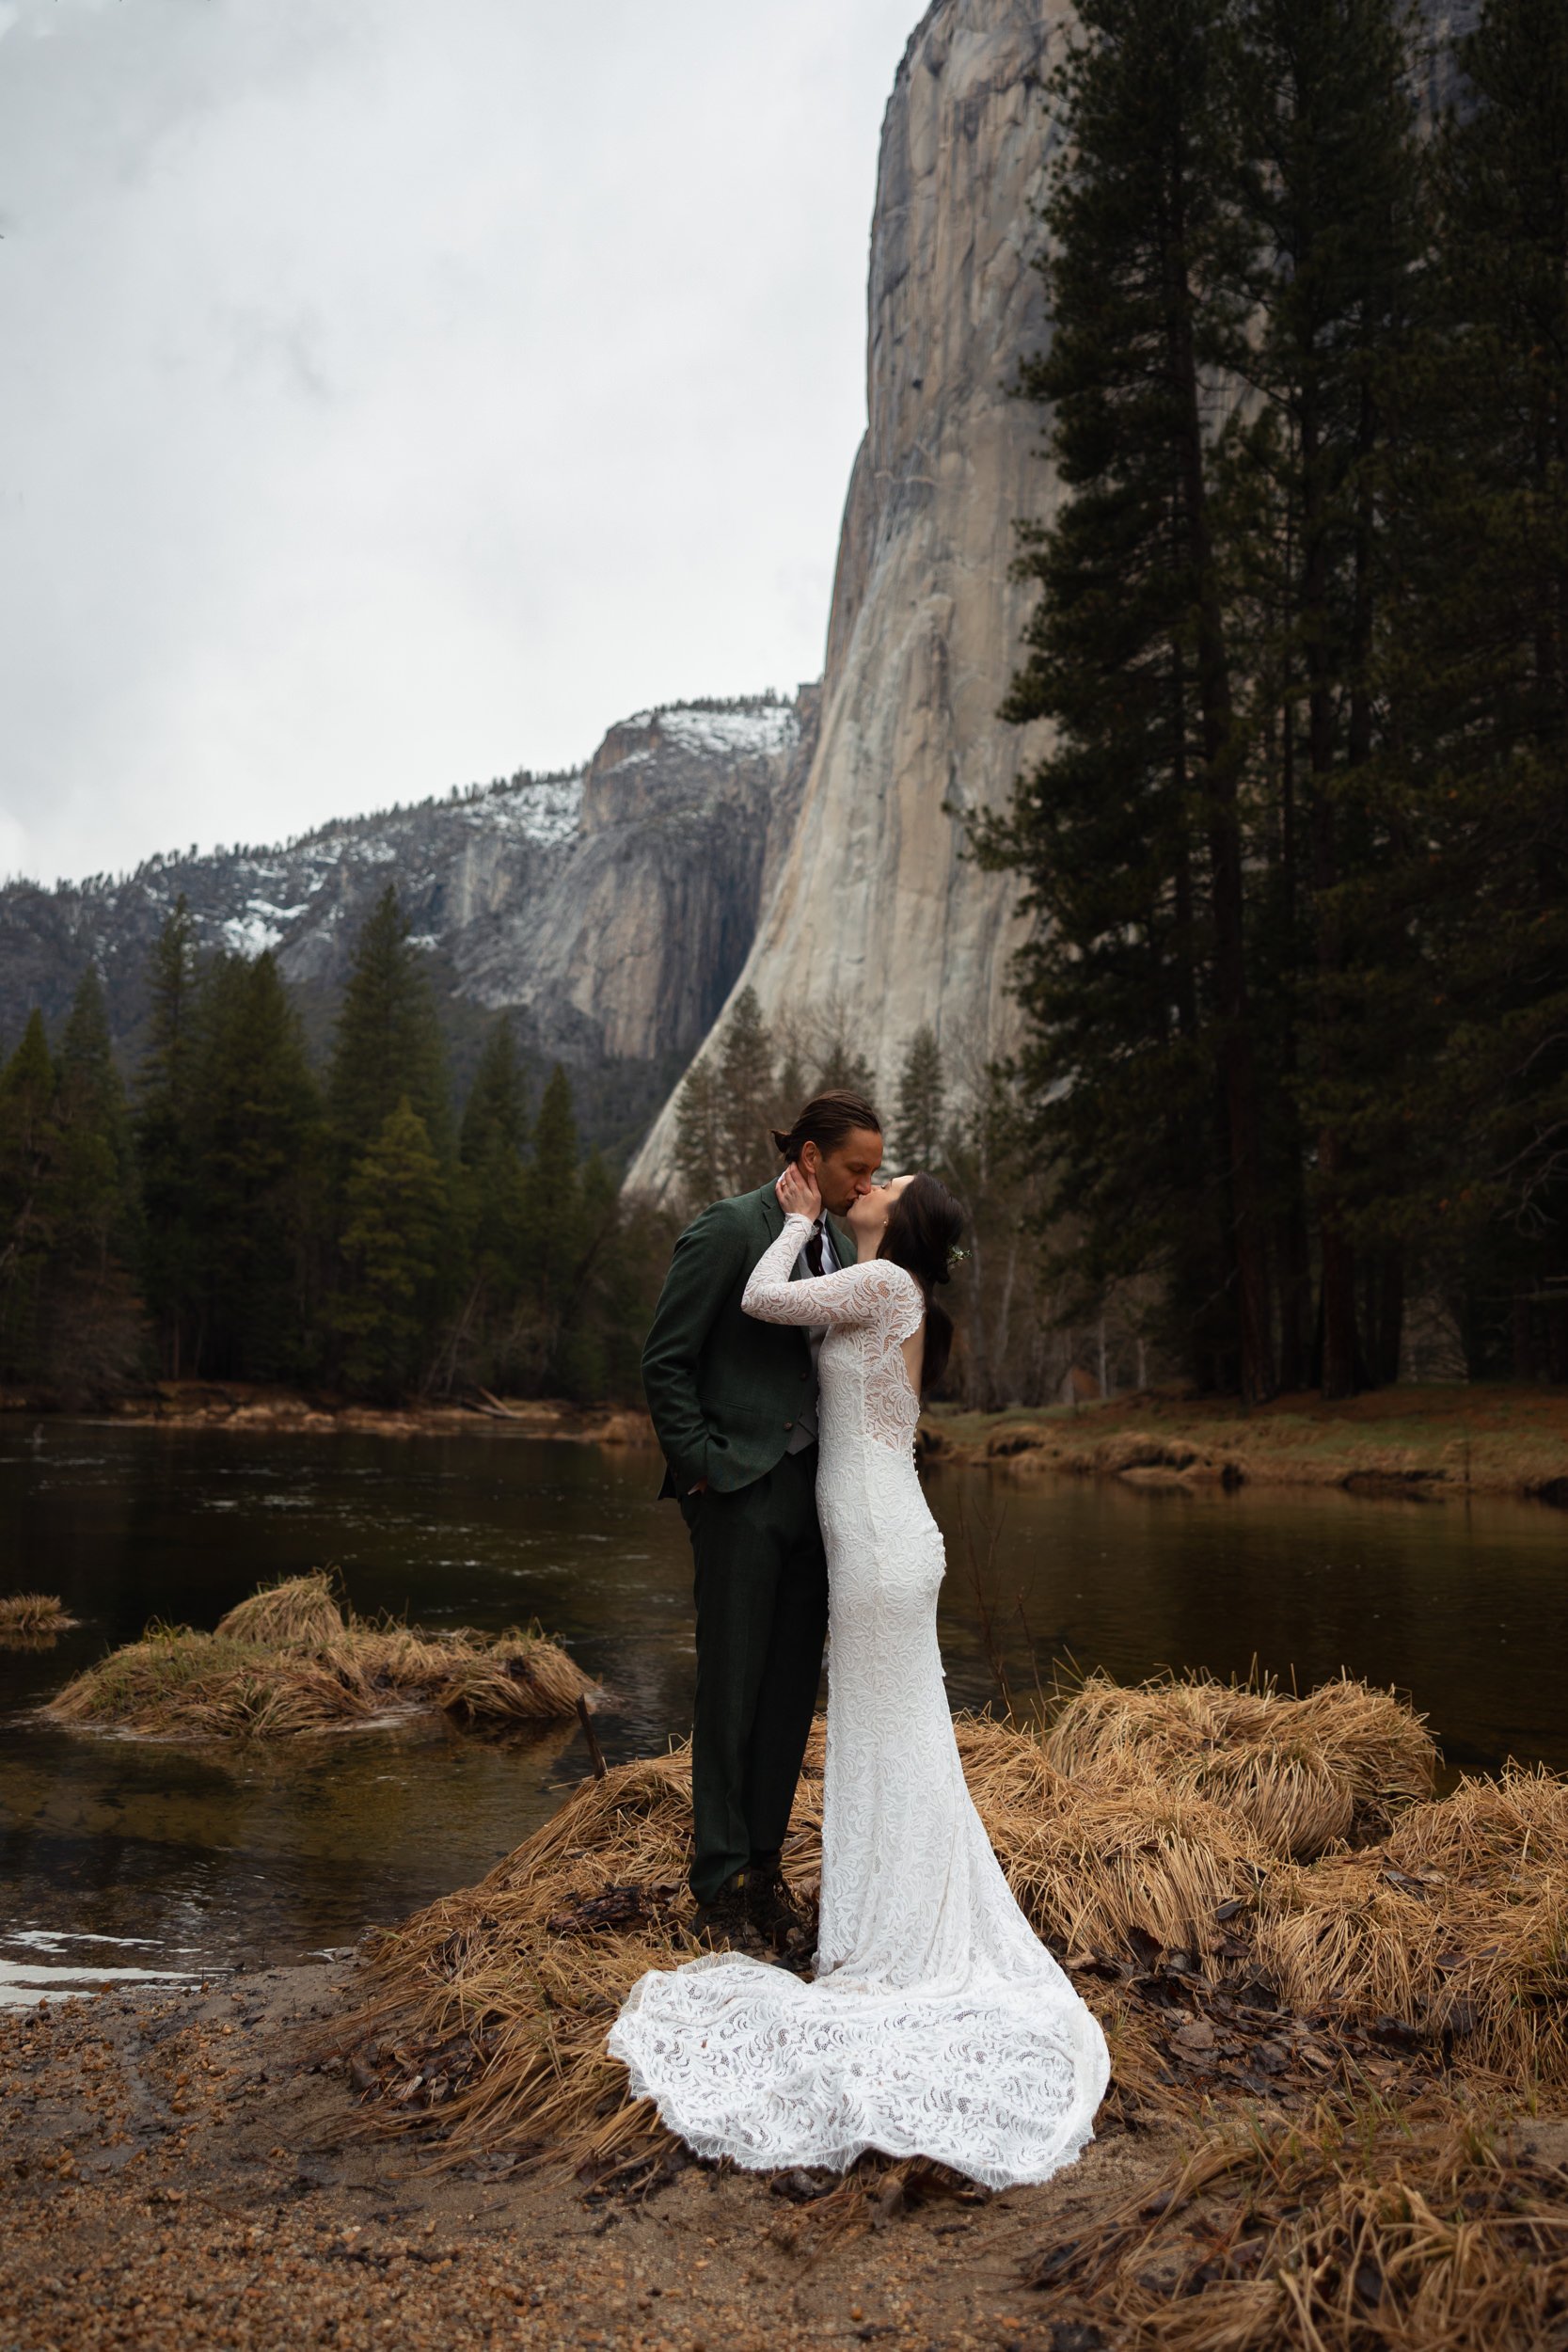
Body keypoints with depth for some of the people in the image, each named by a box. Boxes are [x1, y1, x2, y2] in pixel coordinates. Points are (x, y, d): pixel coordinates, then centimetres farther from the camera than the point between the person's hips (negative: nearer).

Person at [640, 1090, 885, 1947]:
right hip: (740, 1491, -6)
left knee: (792, 1691, 10)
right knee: (731, 1693, 2)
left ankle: (763, 1868, 24)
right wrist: (702, 1471, -11)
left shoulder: (840, 1244, 11)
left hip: (813, 1490, 6)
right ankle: (720, 1883, 17)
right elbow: (665, 1363, -9)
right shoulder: (728, 1230, -10)